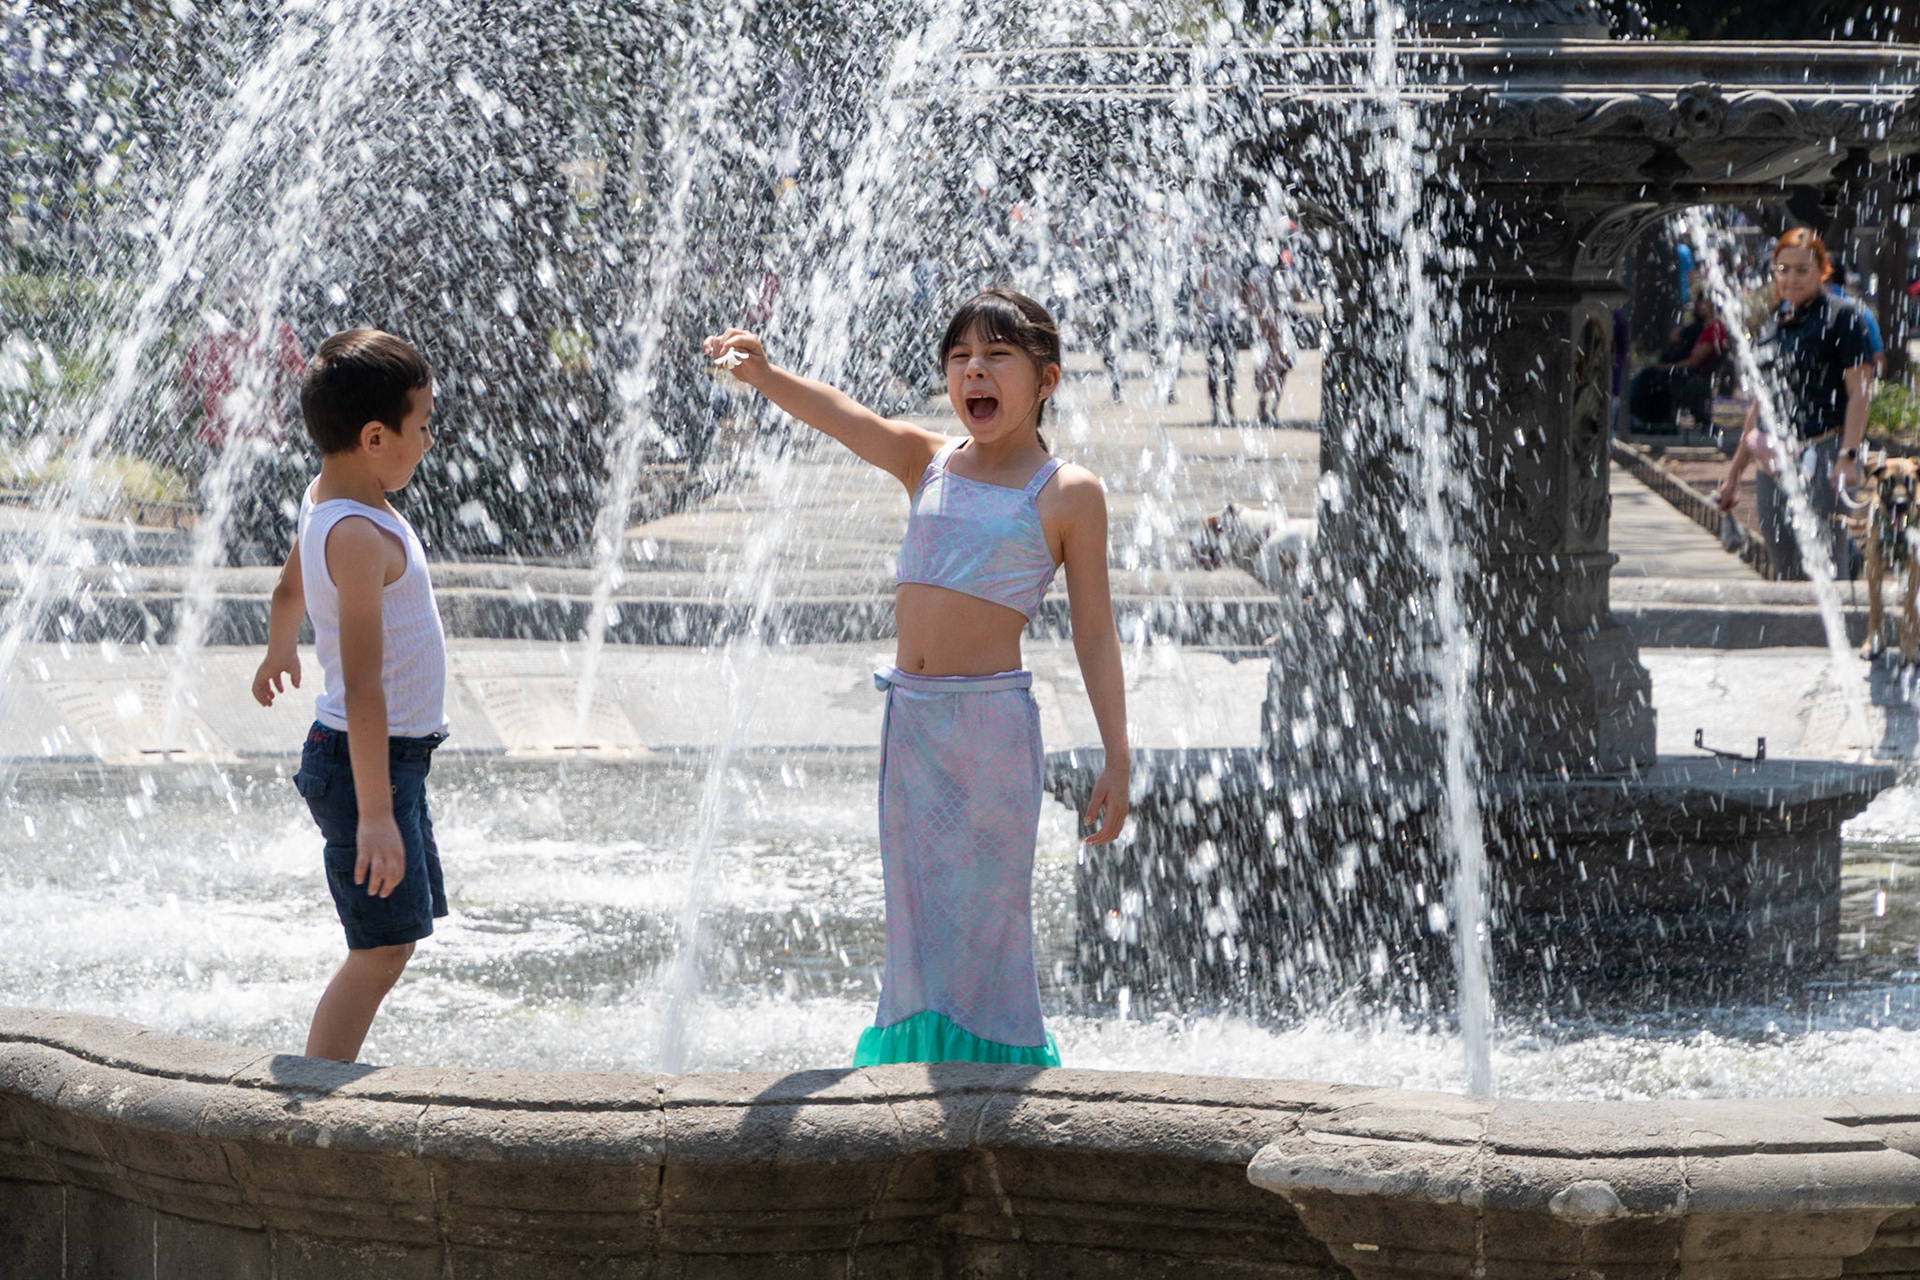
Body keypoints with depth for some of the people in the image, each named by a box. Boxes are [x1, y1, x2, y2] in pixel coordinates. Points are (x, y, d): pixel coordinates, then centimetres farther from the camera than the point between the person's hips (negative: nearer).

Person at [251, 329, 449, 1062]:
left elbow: (291, 589, 29)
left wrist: (279, 652, 50)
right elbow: (363, 685, -28)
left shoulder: (325, 499, 7)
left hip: (391, 755, 10)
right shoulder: (360, 536, -24)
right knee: (381, 949, -10)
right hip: (368, 760, -10)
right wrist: (375, 812, -31)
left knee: (395, 939, 15)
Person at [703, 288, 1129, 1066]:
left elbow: (1094, 632, -1)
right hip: (910, 718, 5)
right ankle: (921, 1061, 18)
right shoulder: (927, 463, 9)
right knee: (919, 921, 10)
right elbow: (842, 418, -9)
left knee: (985, 918, -3)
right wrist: (760, 374, -29)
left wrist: (1117, 761, -4)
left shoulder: (1067, 495, -2)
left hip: (993, 722, -5)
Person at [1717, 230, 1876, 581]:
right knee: (1784, 568, 6)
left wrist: (1848, 455, -18)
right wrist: (1735, 469, 24)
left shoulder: (1841, 315, -2)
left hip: (1823, 455, -7)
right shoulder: (1773, 324, 18)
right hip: (1774, 464, 7)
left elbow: (1859, 391, -8)